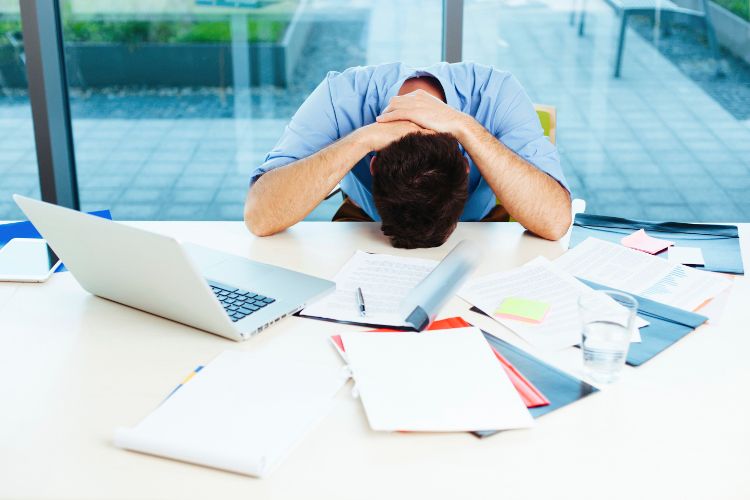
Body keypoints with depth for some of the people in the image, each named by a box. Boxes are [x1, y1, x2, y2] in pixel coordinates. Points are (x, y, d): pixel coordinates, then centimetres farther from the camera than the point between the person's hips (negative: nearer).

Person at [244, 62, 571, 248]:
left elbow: (556, 222, -42)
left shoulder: (496, 93, -32)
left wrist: (466, 127, -48)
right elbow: (259, 217, -42)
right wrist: (363, 138, -48)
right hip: (366, 220, -1)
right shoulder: (342, 95, -33)